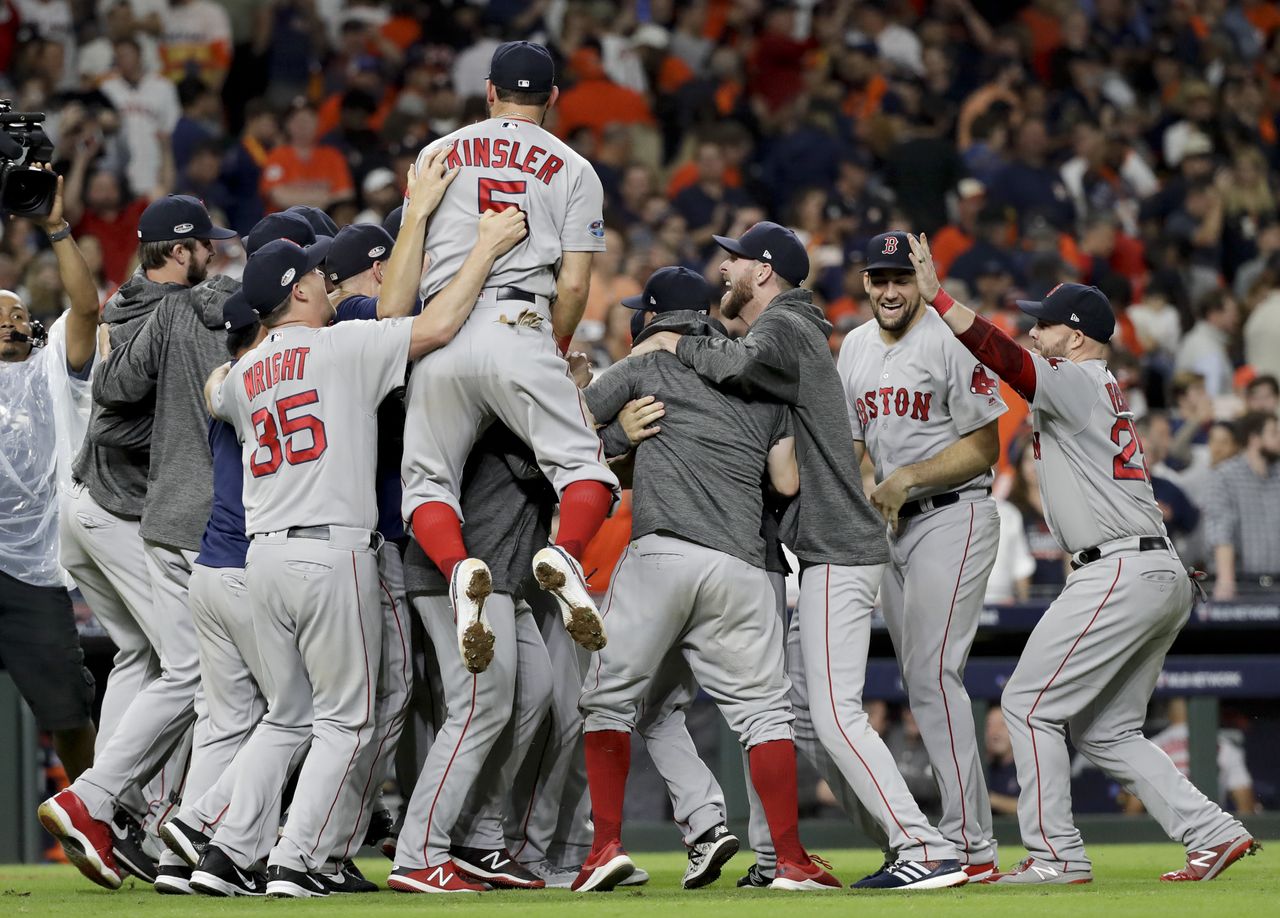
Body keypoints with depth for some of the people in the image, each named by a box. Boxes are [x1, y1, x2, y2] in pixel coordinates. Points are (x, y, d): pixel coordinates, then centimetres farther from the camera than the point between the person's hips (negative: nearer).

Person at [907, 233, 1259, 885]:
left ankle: (1056, 855, -7)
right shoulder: (1103, 389, 23)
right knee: (1104, 731, 14)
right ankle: (1213, 835, 6)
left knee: (1029, 704, -5)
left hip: (1121, 574, -10)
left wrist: (934, 294, -23)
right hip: (1165, 579, 10)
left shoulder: (1077, 382, -6)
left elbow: (1005, 357, -20)